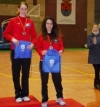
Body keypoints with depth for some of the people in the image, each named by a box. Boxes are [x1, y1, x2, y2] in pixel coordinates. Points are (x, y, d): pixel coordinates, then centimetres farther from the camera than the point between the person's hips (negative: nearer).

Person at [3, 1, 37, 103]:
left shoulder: (30, 22, 5)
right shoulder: (13, 21, -1)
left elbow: (34, 36, 8)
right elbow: (6, 34, 0)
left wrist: (32, 43, -10)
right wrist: (12, 39, -18)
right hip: (15, 50, -2)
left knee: (26, 73, 8)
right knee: (16, 73, 4)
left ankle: (25, 94, 20)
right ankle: (18, 95, 15)